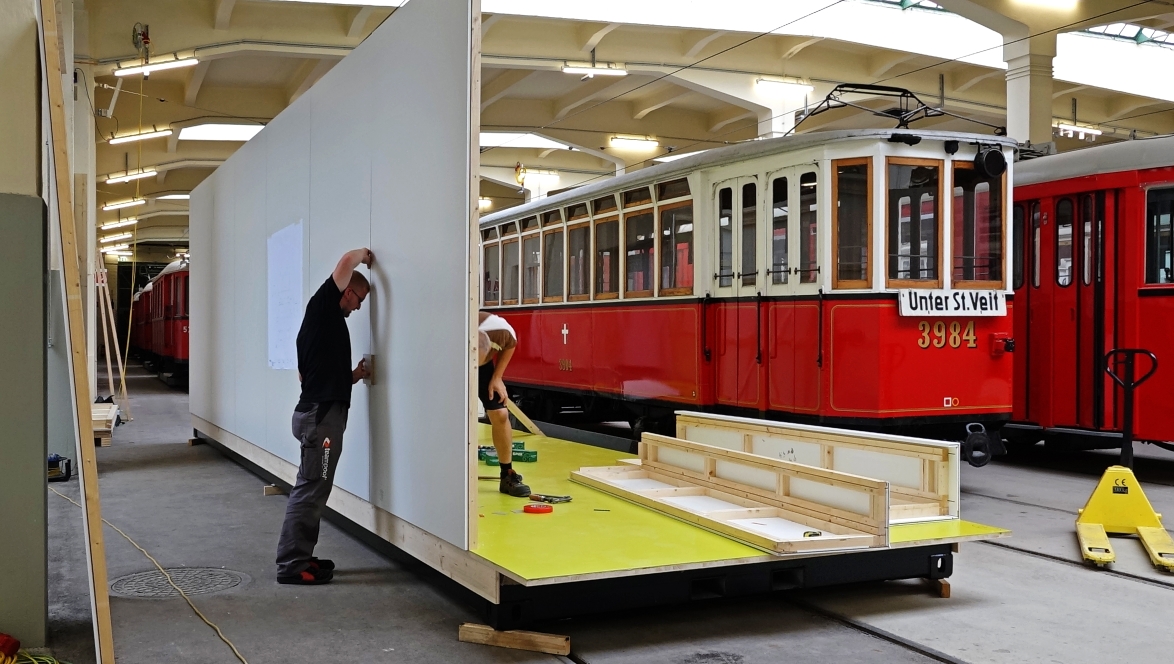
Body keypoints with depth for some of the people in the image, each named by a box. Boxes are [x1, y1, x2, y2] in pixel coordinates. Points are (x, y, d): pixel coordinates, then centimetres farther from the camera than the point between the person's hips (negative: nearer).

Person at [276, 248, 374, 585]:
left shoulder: (319, 321, 20)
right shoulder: (323, 306, -6)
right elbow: (347, 261, -16)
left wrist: (352, 377, 14)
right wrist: (364, 255, 4)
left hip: (315, 411, 10)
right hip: (321, 414, -10)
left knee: (310, 490, 15)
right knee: (310, 491, -6)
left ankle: (300, 557, 21)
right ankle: (291, 564, -3)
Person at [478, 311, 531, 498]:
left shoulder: (502, 331, -37)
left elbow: (511, 345, -10)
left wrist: (497, 377, -13)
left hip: (485, 365, 2)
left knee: (500, 415, -7)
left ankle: (508, 476, 7)